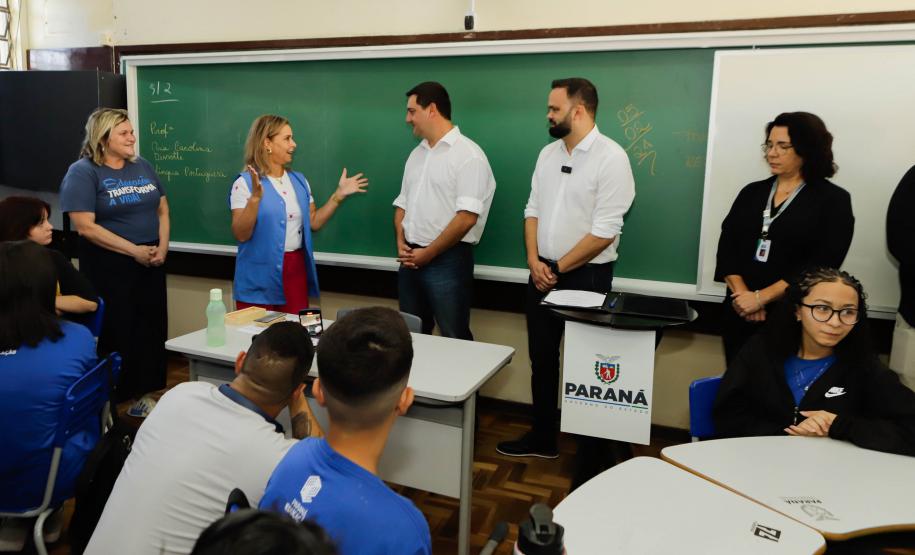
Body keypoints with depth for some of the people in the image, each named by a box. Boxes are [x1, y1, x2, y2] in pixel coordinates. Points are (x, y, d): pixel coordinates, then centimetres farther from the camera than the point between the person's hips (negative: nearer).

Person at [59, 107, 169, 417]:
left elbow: (162, 209, 14)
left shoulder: (142, 166, 9)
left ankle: (141, 395, 22)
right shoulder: (83, 172, -8)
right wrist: (134, 251, -17)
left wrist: (162, 247, -3)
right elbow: (85, 227, -16)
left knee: (149, 330, 8)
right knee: (114, 333, 0)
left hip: (150, 264, 6)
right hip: (109, 268, -5)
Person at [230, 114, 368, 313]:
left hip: (296, 271, 5)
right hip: (259, 279, -5)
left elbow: (313, 222, 12)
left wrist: (338, 195, 5)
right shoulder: (245, 183, -9)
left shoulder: (299, 180, 10)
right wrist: (255, 198, -29)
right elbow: (241, 234, -16)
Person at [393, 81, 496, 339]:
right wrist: (401, 243, 1)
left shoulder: (468, 154, -11)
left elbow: (467, 217, -18)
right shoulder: (416, 154, 14)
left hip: (447, 260, -7)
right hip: (411, 259, 7)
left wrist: (428, 253, -13)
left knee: (454, 340, 2)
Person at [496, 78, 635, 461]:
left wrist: (558, 268, -13)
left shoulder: (611, 157, -14)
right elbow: (533, 210, 9)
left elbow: (604, 231, -18)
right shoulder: (548, 153, 8)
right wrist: (534, 261, -6)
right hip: (543, 274, 6)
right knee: (542, 360, 14)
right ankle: (542, 438, 30)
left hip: (585, 276, -6)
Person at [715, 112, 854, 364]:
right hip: (739, 311, 4)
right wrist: (741, 293, -14)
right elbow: (727, 246, 2)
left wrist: (761, 297, -18)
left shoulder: (833, 200, -3)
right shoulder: (752, 192, 9)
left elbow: (822, 264, -13)